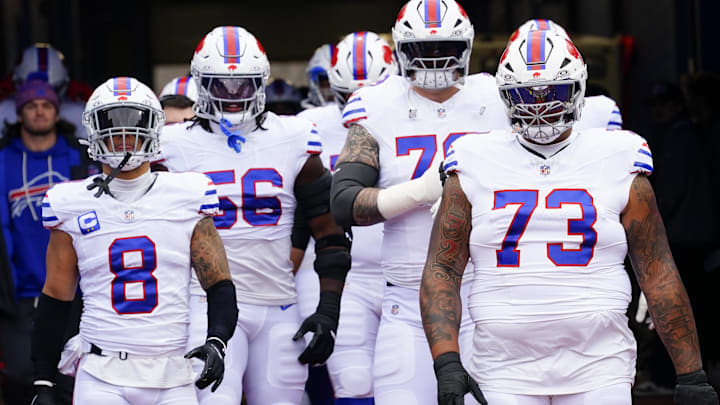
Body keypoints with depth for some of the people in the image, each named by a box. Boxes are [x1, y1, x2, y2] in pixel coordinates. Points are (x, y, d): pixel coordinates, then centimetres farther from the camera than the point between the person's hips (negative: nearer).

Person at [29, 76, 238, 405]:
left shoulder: (186, 199, 4)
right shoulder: (72, 206, 5)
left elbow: (219, 286, 6)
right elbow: (55, 299, 12)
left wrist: (216, 341, -13)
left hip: (171, 377, 1)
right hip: (101, 377, -1)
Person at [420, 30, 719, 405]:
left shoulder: (617, 166, 6)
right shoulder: (476, 167, 6)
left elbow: (658, 275, 6)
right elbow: (441, 270, 4)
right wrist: (447, 364, -9)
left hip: (597, 370, 0)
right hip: (505, 371, 0)